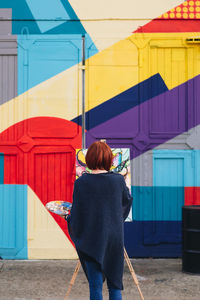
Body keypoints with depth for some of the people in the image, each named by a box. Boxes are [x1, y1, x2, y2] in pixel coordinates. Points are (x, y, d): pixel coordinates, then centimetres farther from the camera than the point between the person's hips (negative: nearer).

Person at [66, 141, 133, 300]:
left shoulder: (81, 182, -10)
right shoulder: (118, 180, -5)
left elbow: (76, 212, -5)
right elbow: (127, 201, 11)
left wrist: (75, 233, 13)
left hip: (92, 238, -1)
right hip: (115, 238, 2)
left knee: (95, 285, 5)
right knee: (115, 284, 12)